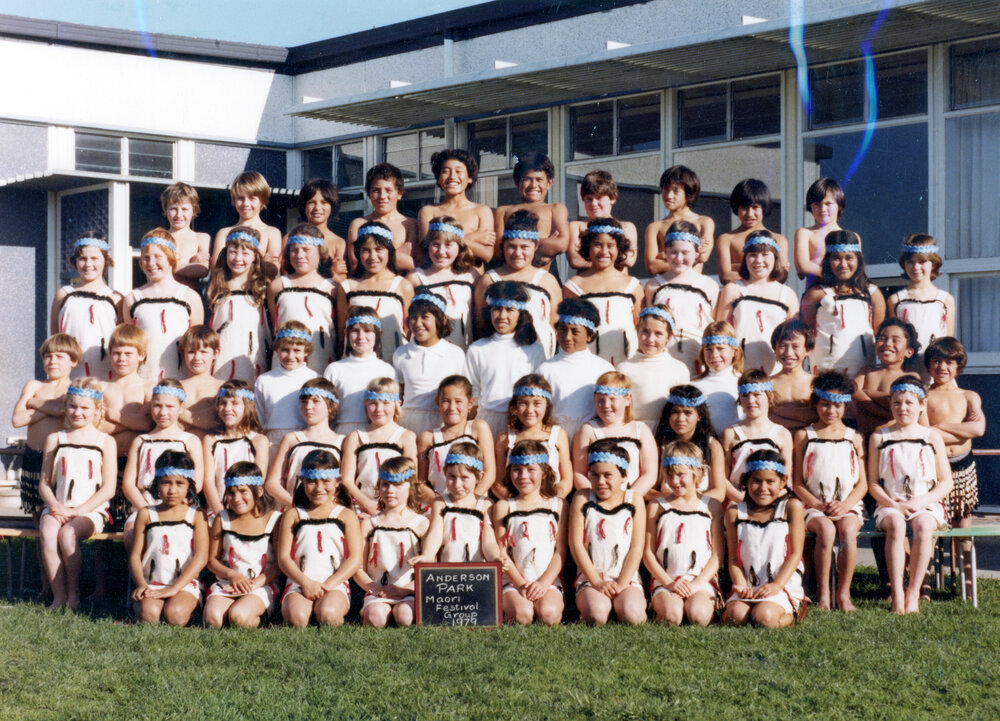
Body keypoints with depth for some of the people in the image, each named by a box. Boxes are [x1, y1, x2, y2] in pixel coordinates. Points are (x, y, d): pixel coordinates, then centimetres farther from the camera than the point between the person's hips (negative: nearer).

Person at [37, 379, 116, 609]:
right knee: (47, 533, -31)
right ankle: (58, 597, -26)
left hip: (90, 510, -2)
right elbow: (44, 482, 13)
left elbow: (108, 488, 0)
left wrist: (78, 511, -11)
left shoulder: (105, 441, 7)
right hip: (57, 507, 2)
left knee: (67, 533, -34)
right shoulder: (55, 439, 15)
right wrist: (55, 505, -8)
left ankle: (74, 595, -20)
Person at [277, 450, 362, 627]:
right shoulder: (293, 515, 14)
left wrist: (329, 585, -11)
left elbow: (355, 559, 3)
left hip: (336, 584, -1)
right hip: (298, 583, 1)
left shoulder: (346, 516, 12)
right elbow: (283, 558, 6)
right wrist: (305, 582, -11)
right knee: (297, 616, -33)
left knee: (328, 614, -35)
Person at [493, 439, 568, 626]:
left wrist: (543, 583, -9)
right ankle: (506, 610, -1)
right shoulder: (503, 507, 8)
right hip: (513, 581, 0)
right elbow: (501, 552, 3)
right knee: (522, 614, -30)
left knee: (549, 614, -30)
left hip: (549, 581, 0)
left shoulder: (557, 505, 10)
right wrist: (521, 583, -10)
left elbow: (561, 551, 5)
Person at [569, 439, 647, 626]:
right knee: (596, 614, -32)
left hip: (627, 577, 1)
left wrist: (621, 584, -9)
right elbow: (576, 543, 0)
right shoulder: (582, 499, 5)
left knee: (632, 614, -28)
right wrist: (596, 582, -9)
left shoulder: (634, 499, 6)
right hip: (590, 578, -1)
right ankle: (584, 611, 0)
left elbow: (637, 547, 2)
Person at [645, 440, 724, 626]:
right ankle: (659, 609, 0)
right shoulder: (656, 507, 9)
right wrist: (668, 583, -7)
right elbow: (648, 553, 7)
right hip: (665, 579, 0)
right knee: (671, 616, -30)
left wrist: (697, 583, -8)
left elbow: (718, 553, 5)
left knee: (698, 615, -30)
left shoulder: (711, 505, 9)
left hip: (702, 580, 0)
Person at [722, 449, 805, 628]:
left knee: (764, 617, -29)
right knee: (736, 616, -29)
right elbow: (733, 558, 7)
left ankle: (788, 615, 4)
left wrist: (777, 585, -14)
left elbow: (796, 553, -2)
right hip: (749, 587, 1)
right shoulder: (735, 513, 8)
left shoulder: (791, 507, 1)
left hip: (784, 586, -1)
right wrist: (741, 585, -12)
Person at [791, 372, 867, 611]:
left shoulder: (854, 438, 14)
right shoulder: (804, 436, 10)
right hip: (814, 505, -1)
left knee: (848, 529, -33)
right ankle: (823, 594, -29)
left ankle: (844, 593, -25)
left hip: (848, 505, 1)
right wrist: (818, 504, -10)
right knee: (826, 529, -35)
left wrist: (845, 504, -10)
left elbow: (862, 483, 9)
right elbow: (797, 482, 6)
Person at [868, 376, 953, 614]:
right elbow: (873, 483, 7)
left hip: (926, 505, 0)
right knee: (896, 524, -35)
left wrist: (921, 501, -11)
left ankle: (913, 592, -31)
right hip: (890, 506, 0)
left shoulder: (932, 437, 9)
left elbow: (946, 483, 6)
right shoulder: (879, 438, 9)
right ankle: (896, 594, -38)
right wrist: (893, 505, -12)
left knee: (923, 525, -35)